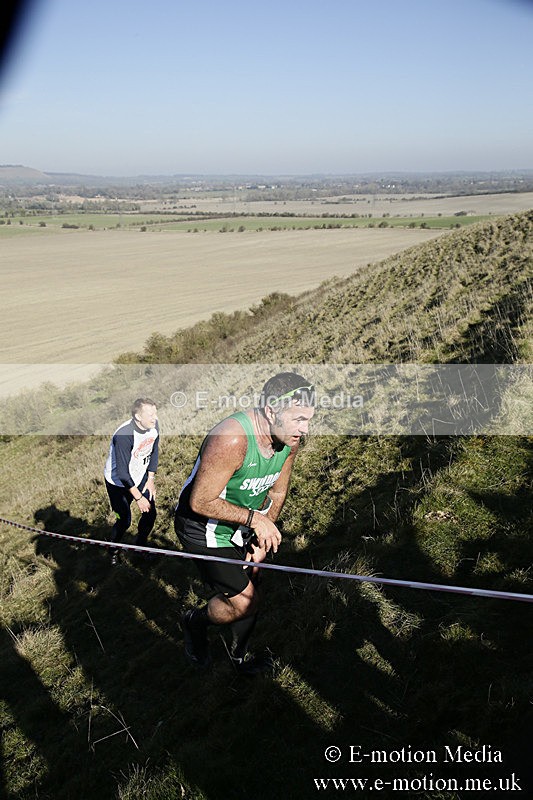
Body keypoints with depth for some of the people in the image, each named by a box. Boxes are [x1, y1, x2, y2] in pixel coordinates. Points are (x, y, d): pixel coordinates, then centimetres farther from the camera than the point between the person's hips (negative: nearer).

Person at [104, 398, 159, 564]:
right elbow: (122, 473, -30)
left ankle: (140, 546, 30)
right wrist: (138, 497, -23)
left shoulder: (154, 426, -16)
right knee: (125, 520, -1)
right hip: (118, 482, -6)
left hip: (140, 477, 6)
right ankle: (113, 550, 27)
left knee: (151, 513, 5)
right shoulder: (123, 435, -36)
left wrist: (151, 479, 1)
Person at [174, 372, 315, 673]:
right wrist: (254, 518, -29)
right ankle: (195, 621, 25)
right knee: (244, 601, -7)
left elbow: (277, 492, 3)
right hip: (204, 527, -7)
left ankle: (239, 654, 43)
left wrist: (261, 537, -6)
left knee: (251, 590, 16)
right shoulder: (232, 439, -37)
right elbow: (200, 502, -29)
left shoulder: (289, 437, -12)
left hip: (243, 524, 7)